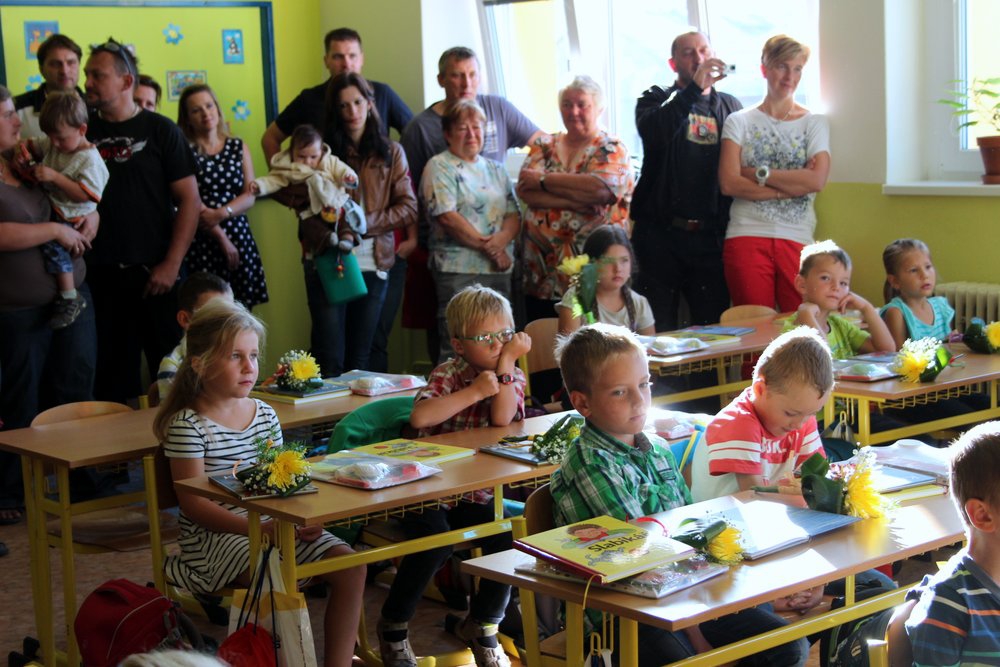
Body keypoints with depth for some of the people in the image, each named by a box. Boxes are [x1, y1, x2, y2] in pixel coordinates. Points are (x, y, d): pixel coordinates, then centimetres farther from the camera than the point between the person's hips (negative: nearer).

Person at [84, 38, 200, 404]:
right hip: (101, 275, 3)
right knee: (111, 376, 7)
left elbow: (189, 200, -3)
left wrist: (171, 265, -9)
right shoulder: (84, 131, 8)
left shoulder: (159, 130, 0)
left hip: (154, 274, -3)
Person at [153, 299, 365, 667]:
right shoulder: (188, 425, -11)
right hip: (216, 534, -7)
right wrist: (259, 528, -25)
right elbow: (194, 505, -16)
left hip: (272, 523, 7)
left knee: (349, 564, -10)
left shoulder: (264, 414, 10)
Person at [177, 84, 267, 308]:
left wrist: (221, 213, -14)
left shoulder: (238, 147, 12)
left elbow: (249, 196, 4)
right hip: (201, 244, -4)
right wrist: (221, 237, -11)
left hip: (240, 239, 4)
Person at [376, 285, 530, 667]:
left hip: (477, 495, 3)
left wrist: (507, 362, -17)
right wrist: (473, 392, -26)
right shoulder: (449, 374, -6)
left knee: (509, 538, -21)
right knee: (434, 541, -29)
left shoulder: (511, 376, 4)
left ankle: (481, 623, 6)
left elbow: (502, 419, -17)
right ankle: (393, 625, -3)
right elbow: (419, 417, -26)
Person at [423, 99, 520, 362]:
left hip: (498, 270, 6)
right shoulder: (439, 168, 1)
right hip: (458, 270, -6)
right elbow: (447, 217, -11)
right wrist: (487, 246, -11)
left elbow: (514, 215, 12)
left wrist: (501, 240, -10)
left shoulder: (495, 170, 19)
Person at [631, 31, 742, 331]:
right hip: (661, 231, -2)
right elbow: (653, 131, -16)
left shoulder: (730, 106, 16)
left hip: (711, 235, 2)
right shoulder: (657, 101, 8)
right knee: (659, 329, 0)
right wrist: (695, 88, -23)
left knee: (715, 325, 3)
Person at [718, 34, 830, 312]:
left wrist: (758, 173, -6)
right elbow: (729, 183, -5)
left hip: (797, 239, 1)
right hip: (747, 237, -1)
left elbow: (817, 180, -6)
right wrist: (793, 184, -7)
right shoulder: (739, 122, 9)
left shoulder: (815, 123, 11)